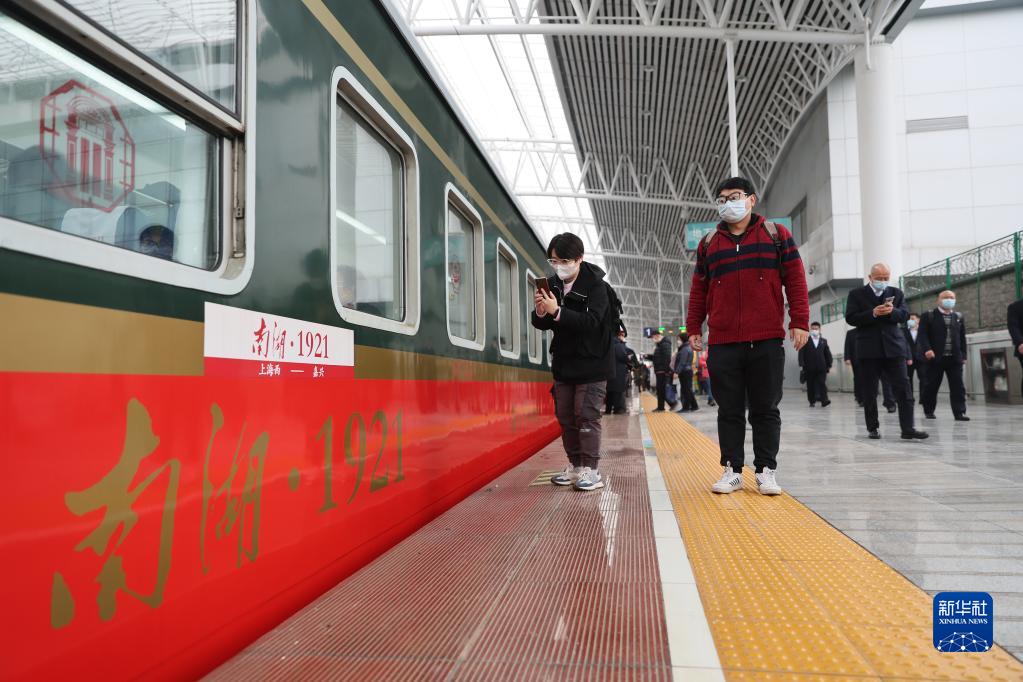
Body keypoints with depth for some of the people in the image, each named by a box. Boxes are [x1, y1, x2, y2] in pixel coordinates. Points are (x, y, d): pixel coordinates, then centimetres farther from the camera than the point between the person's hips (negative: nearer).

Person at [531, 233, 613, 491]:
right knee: (565, 416, 10)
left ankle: (591, 471, 0)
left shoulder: (595, 286, -13)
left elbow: (591, 322, -26)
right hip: (563, 363, 6)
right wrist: (540, 312, -18)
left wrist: (557, 312, -34)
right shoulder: (553, 285, 3)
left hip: (591, 364, -6)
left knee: (586, 416, -7)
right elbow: (541, 324, 5)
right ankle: (575, 467, 20)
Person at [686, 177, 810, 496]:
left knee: (766, 410, 4)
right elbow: (699, 289, 15)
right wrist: (693, 327, 10)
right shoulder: (708, 244, 14)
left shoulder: (776, 234, 8)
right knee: (729, 410, 5)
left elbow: (795, 279, 3)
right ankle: (732, 470, 13)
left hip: (767, 341, -2)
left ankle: (765, 470, 14)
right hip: (722, 343, 2)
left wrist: (799, 321, -4)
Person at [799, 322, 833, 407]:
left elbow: (828, 354, 13)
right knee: (810, 385, 3)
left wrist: (829, 365, 6)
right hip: (809, 368, -1)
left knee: (822, 384, -8)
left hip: (821, 368, 1)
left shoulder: (824, 341, 13)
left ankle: (824, 400, -14)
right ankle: (812, 401, 11)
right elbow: (801, 353, -2)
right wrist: (802, 364, -11)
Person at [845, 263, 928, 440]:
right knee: (869, 391, 3)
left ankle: (908, 428, -5)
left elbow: (905, 315, 7)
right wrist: (872, 313, -18)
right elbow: (851, 318, -5)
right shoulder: (856, 294, 5)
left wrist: (892, 311, -14)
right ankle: (873, 428, 11)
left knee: (903, 387, -5)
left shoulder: (896, 292, 14)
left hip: (893, 347, 2)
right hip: (868, 349, -2)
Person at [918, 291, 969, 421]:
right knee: (931, 386, 4)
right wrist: (927, 349, -21)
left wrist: (963, 355, 8)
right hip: (935, 357, -3)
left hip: (955, 358, 3)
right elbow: (922, 335, -6)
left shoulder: (959, 317, 15)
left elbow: (962, 338, 15)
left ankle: (959, 413, 0)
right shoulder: (929, 316, 2)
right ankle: (929, 411, 16)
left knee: (958, 387, -2)